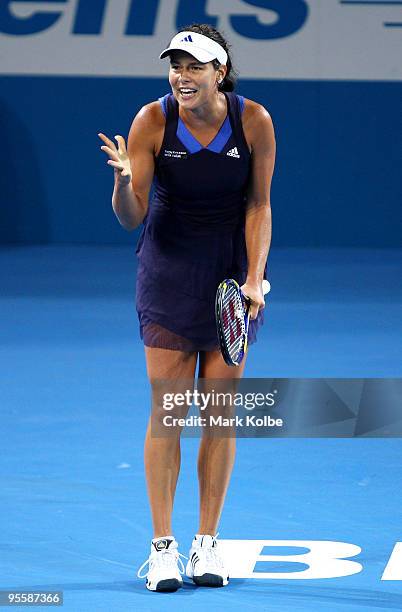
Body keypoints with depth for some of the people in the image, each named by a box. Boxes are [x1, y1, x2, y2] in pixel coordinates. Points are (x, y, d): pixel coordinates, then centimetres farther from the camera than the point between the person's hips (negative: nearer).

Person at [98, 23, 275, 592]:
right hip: (169, 273, -1)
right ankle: (162, 545, 3)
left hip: (233, 271, 1)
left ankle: (208, 541, 10)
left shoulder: (254, 121, -11)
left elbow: (258, 206, -2)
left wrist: (254, 278, -11)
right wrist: (124, 179, -34)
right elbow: (131, 218, -13)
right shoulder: (152, 121, -14)